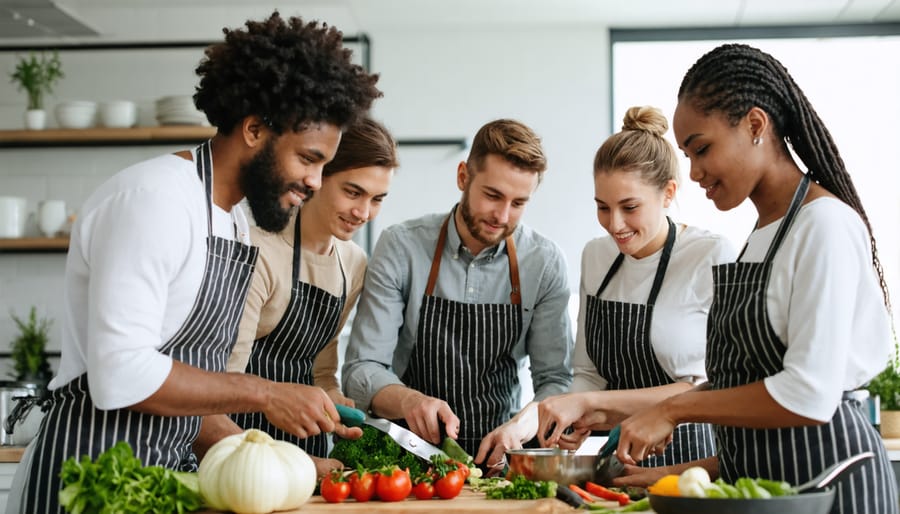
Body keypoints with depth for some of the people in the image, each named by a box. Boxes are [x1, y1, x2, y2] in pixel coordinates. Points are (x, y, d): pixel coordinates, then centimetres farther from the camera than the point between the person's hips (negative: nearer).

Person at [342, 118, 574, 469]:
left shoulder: (545, 263, 0)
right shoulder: (401, 246, -5)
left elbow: (555, 379, 3)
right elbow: (361, 371, -6)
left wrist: (520, 426, -18)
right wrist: (408, 400, -27)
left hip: (496, 456, 1)